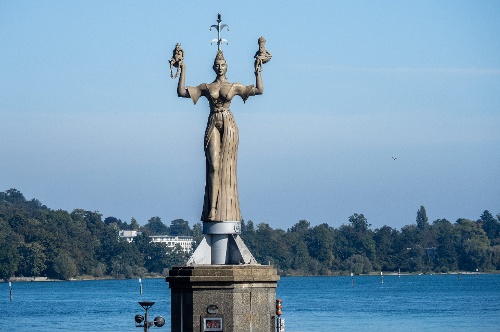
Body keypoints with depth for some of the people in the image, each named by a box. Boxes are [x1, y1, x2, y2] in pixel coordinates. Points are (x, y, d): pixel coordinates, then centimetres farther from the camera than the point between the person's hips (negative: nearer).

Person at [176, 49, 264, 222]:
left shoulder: (234, 87, 9)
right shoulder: (206, 87, 11)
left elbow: (259, 90, 5)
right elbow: (181, 92, 9)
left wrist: (258, 71, 3)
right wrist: (183, 70, 6)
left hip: (229, 125, 0)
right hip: (213, 125, 0)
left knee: (227, 166, -4)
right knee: (214, 165, -12)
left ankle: (226, 208, -1)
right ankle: (212, 207, -16)